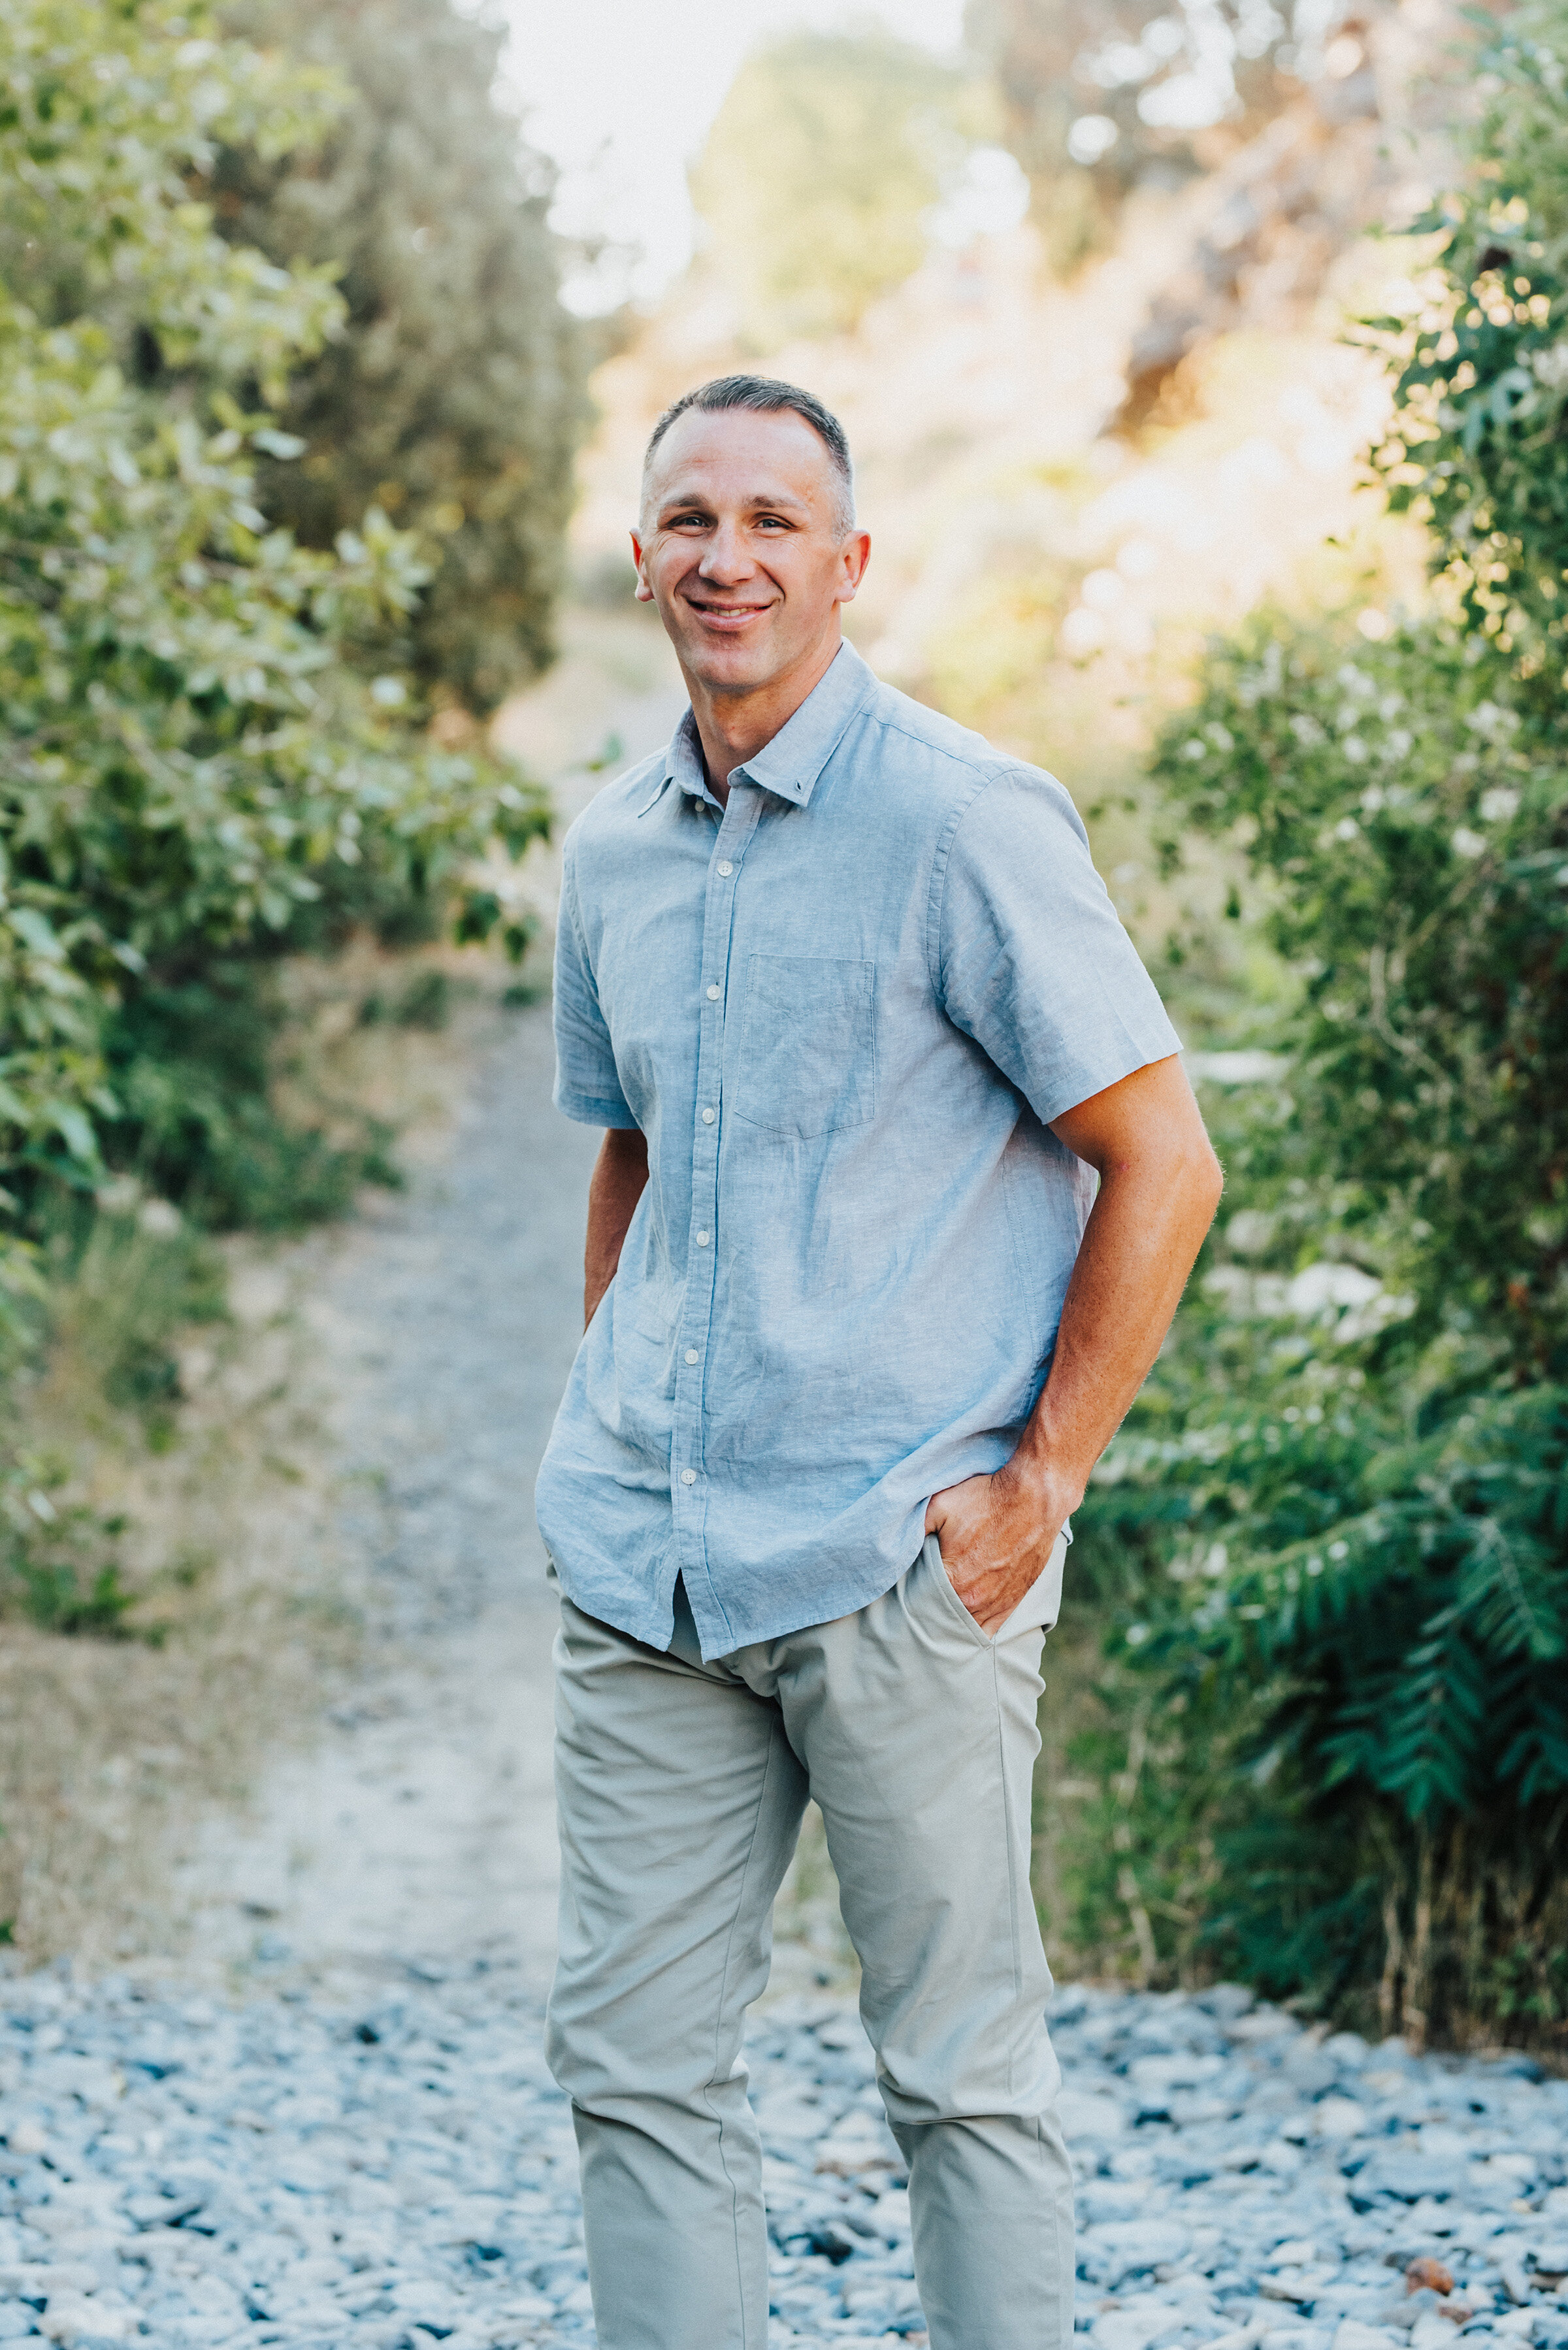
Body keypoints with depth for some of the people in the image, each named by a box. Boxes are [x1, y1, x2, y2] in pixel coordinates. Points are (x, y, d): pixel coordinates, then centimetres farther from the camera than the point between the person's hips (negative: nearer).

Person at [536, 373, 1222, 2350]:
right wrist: (612, 1434, 14)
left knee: (959, 2069, 4)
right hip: (644, 1566, 6)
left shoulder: (964, 822, -9)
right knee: (631, 2056, 8)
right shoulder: (612, 849, 11)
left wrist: (1042, 1481, -11)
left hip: (899, 1558, -6)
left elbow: (1162, 1163, -8)